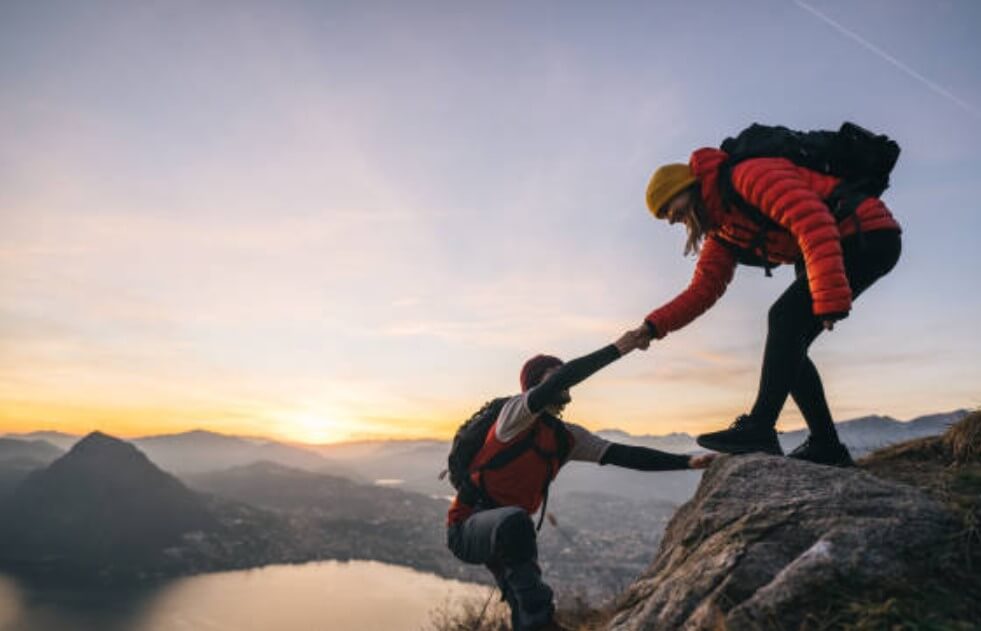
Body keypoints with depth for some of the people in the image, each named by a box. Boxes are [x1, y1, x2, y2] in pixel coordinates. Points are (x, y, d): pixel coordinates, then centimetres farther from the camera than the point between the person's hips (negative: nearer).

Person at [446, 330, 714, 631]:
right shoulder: (516, 412, -17)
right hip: (467, 528, -7)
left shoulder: (568, 438, 5)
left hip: (506, 533, 8)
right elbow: (561, 378, -34)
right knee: (515, 520, -37)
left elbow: (623, 455, -2)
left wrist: (687, 461, -11)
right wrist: (617, 349, -31)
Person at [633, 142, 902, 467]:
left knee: (784, 317, -21)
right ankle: (826, 446, 7)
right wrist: (653, 327, -7)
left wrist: (830, 299, -35)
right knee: (786, 345, 3)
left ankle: (759, 428, -23)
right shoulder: (722, 231, 11)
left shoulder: (749, 176, -19)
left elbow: (812, 223, -29)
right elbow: (702, 290, 6)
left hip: (870, 237, -10)